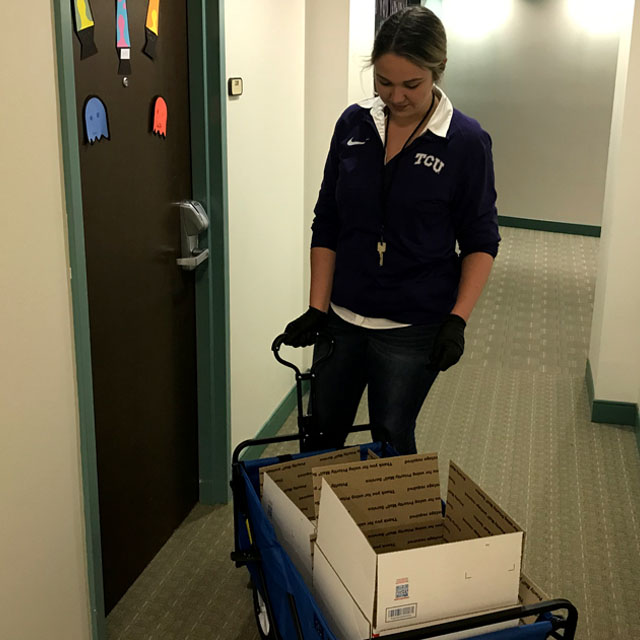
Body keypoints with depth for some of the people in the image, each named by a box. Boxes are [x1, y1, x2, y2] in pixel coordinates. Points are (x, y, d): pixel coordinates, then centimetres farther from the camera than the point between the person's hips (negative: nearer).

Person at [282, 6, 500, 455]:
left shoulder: (466, 141, -10)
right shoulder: (354, 124, -1)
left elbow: (481, 241, -4)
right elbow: (327, 224, 3)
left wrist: (458, 319, -14)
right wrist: (317, 308, -1)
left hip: (412, 330, -3)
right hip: (343, 318, 4)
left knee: (391, 444, 10)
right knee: (320, 435, 15)